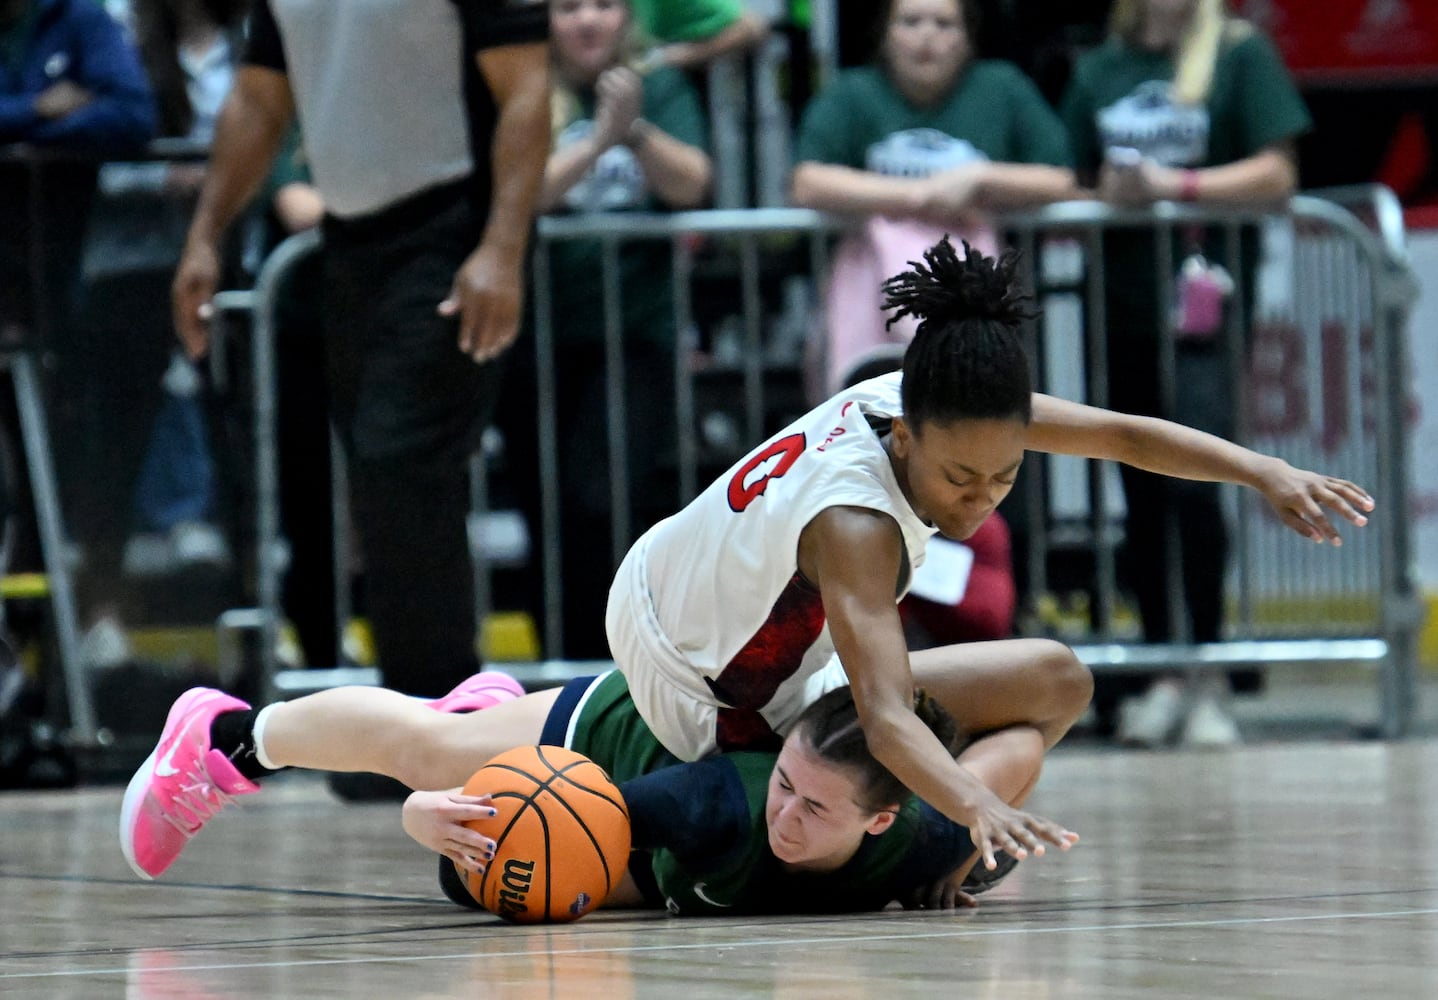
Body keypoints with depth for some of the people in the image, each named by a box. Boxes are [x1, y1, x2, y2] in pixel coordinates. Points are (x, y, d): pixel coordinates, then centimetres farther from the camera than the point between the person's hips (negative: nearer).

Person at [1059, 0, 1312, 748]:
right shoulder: (1099, 70, 13)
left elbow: (1277, 174, -5)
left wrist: (1176, 185, -14)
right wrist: (1106, 191, -5)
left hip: (1204, 301, -4)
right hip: (1120, 307, 4)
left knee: (1193, 486, -14)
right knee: (1142, 497, 7)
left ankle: (1209, 678, -4)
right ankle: (1161, 674, 16)